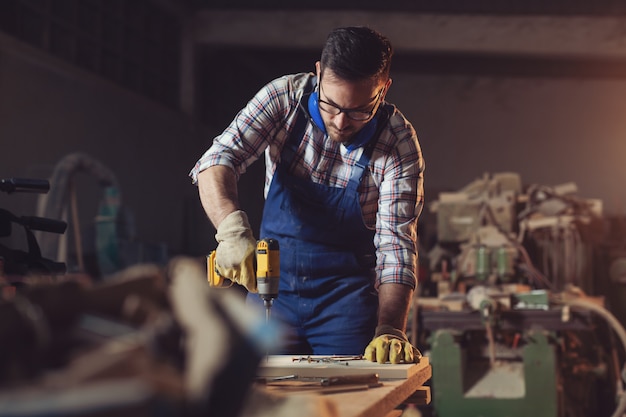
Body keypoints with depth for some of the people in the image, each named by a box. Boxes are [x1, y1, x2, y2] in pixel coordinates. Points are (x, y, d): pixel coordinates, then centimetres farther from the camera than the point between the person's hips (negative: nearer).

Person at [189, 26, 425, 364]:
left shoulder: (400, 145, -15)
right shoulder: (285, 96, -12)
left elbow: (396, 246, -18)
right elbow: (218, 159, -21)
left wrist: (389, 331, -32)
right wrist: (232, 228, -40)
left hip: (348, 298, -1)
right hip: (270, 285, 2)